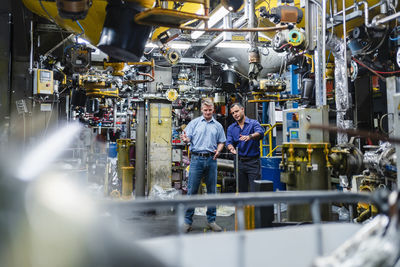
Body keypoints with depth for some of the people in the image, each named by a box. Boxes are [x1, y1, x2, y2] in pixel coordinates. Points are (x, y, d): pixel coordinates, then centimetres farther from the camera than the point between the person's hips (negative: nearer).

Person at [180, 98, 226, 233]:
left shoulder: (218, 126, 14)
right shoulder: (195, 123, 7)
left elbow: (221, 142, 16)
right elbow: (188, 138, -1)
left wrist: (218, 150, -5)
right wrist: (185, 139, -24)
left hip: (211, 160, 3)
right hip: (197, 159, -2)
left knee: (212, 191, 8)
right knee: (192, 191, -2)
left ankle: (211, 220, 19)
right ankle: (187, 221, 7)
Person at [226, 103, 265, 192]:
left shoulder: (253, 123, -2)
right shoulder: (231, 128, 10)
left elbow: (260, 133, -22)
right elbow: (228, 142, -2)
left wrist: (250, 136, -43)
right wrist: (231, 148, -25)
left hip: (253, 161, -4)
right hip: (239, 161, 4)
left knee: (255, 190, -4)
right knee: (242, 191, 11)